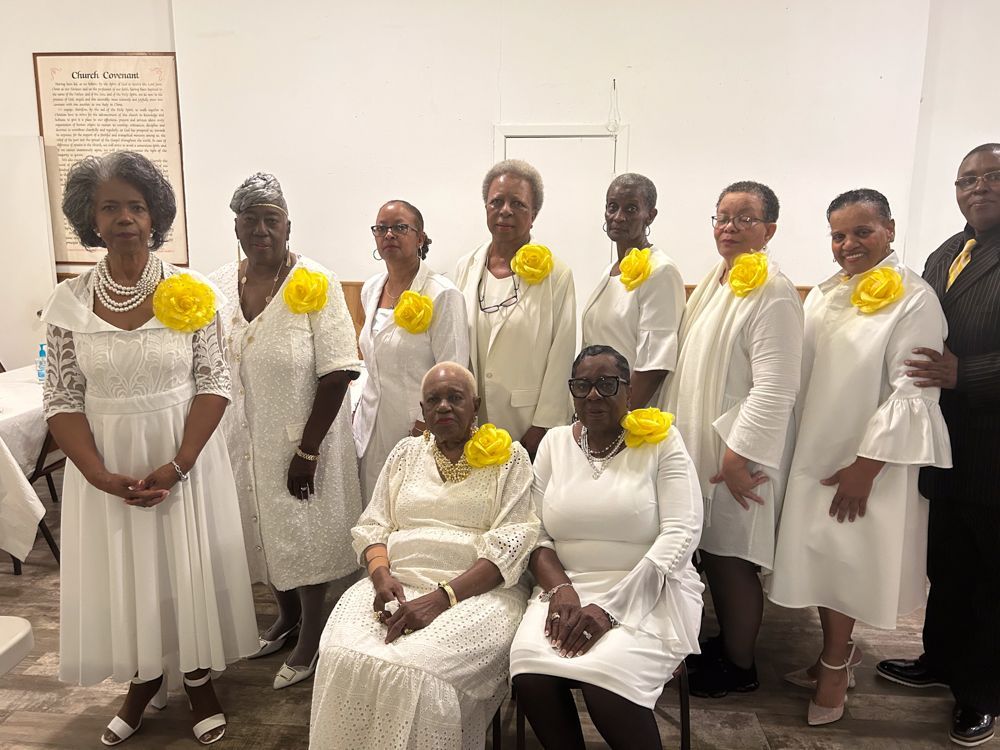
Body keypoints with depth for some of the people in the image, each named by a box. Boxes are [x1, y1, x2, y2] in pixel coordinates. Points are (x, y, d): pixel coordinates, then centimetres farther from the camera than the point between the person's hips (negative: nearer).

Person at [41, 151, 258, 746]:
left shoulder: (191, 291, -7)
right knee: (124, 574, 14)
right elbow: (63, 400, -2)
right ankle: (145, 679, 39)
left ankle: (199, 680, 34)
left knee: (190, 568, 10)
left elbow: (215, 383, -9)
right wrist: (104, 477, -14)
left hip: (185, 456, -1)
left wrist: (177, 466, -17)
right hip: (105, 464, 2)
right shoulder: (70, 302, -3)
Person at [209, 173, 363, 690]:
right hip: (242, 441, 5)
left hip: (302, 440, -5)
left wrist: (308, 449, -18)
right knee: (263, 531, 19)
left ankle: (311, 637, 30)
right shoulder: (217, 286, 0)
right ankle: (286, 615, 43)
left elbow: (337, 372, -17)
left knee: (305, 535, 9)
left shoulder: (316, 285, -14)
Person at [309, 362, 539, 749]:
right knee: (343, 659, -26)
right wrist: (382, 576, -9)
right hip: (398, 583, 4)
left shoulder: (509, 457, 5)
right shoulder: (406, 452, 19)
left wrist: (443, 597, -19)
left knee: (419, 670, -32)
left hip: (477, 590, -3)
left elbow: (512, 543, -7)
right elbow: (372, 525, 14)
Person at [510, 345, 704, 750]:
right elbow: (536, 533, 7)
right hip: (567, 587, 3)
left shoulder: (662, 441, -2)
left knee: (606, 677, -28)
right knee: (529, 668, -24)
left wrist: (610, 608, -18)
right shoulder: (554, 443, 9)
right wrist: (561, 588, -13)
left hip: (646, 594, -2)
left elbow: (681, 534, -11)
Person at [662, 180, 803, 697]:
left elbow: (774, 388, -22)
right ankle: (725, 641, 37)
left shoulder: (773, 293, -16)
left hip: (737, 454, -8)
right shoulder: (715, 281, 11)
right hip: (699, 443, 8)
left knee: (731, 557, 4)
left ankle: (739, 666, 23)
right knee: (711, 552, 18)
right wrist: (676, 431, 17)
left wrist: (738, 457, -21)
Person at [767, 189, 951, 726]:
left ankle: (834, 663, 25)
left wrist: (865, 466, -17)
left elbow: (912, 394, -15)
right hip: (814, 453, 6)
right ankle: (838, 652, 32)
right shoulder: (823, 294, 8)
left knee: (845, 561, 5)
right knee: (821, 557, 12)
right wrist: (788, 445, 9)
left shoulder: (914, 299, -11)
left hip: (871, 461, -6)